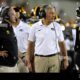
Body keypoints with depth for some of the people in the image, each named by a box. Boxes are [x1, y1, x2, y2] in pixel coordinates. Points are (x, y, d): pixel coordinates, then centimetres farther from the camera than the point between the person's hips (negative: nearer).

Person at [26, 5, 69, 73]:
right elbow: (31, 44, 5)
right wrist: (28, 61, 4)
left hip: (54, 58, 1)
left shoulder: (57, 26, 2)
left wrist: (65, 59, 5)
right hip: (40, 59, -1)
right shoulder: (35, 27, -1)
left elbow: (62, 43, 8)